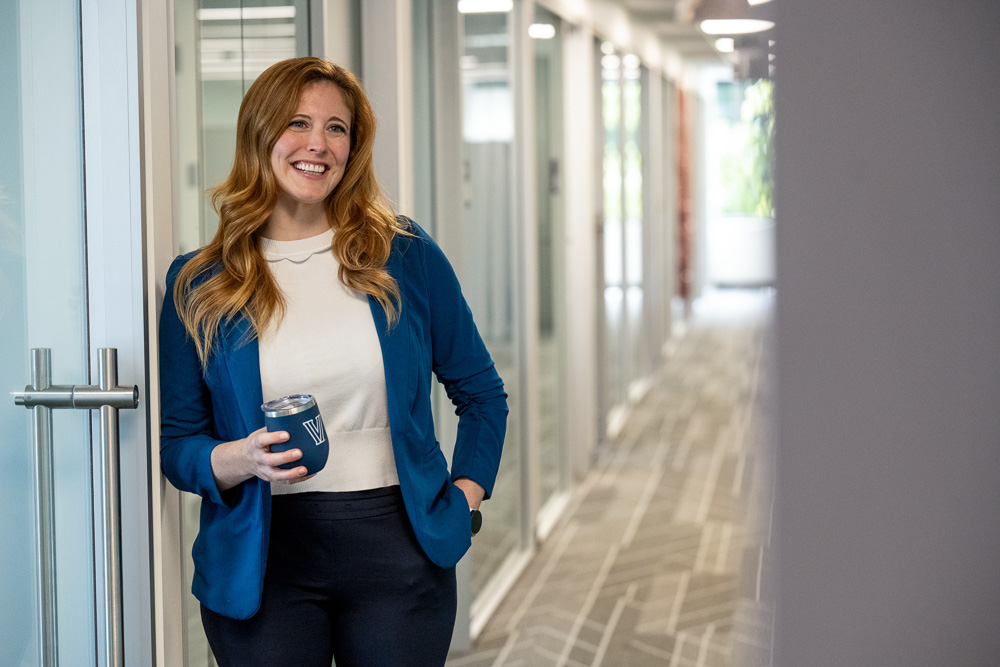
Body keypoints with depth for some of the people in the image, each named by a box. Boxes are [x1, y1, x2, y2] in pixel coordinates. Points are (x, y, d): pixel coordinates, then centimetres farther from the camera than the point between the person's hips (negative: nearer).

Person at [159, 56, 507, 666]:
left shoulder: (406, 255, 3)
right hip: (264, 557, 0)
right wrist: (243, 460, -15)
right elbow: (177, 444, 4)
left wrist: (466, 495, 2)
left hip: (396, 548, 1)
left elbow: (481, 392, 12)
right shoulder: (200, 285, 2)